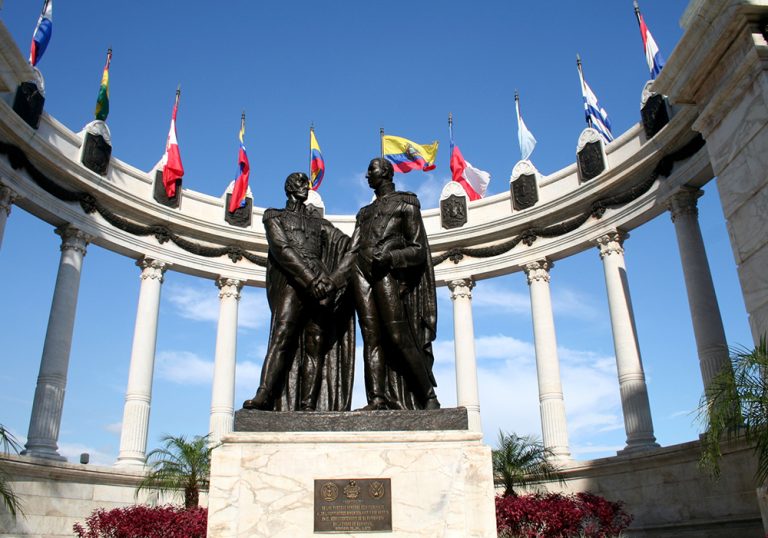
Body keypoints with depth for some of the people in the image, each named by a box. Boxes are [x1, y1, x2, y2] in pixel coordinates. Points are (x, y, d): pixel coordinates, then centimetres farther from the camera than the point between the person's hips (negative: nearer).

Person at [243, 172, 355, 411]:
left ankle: (308, 405, -13)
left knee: (317, 346, -8)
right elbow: (282, 249, -2)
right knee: (282, 336, -22)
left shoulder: (317, 221, 30)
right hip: (291, 281, -4)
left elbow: (344, 242, 18)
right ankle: (264, 395, -32)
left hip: (319, 282, 4)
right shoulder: (274, 216, 15)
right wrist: (309, 279, -14)